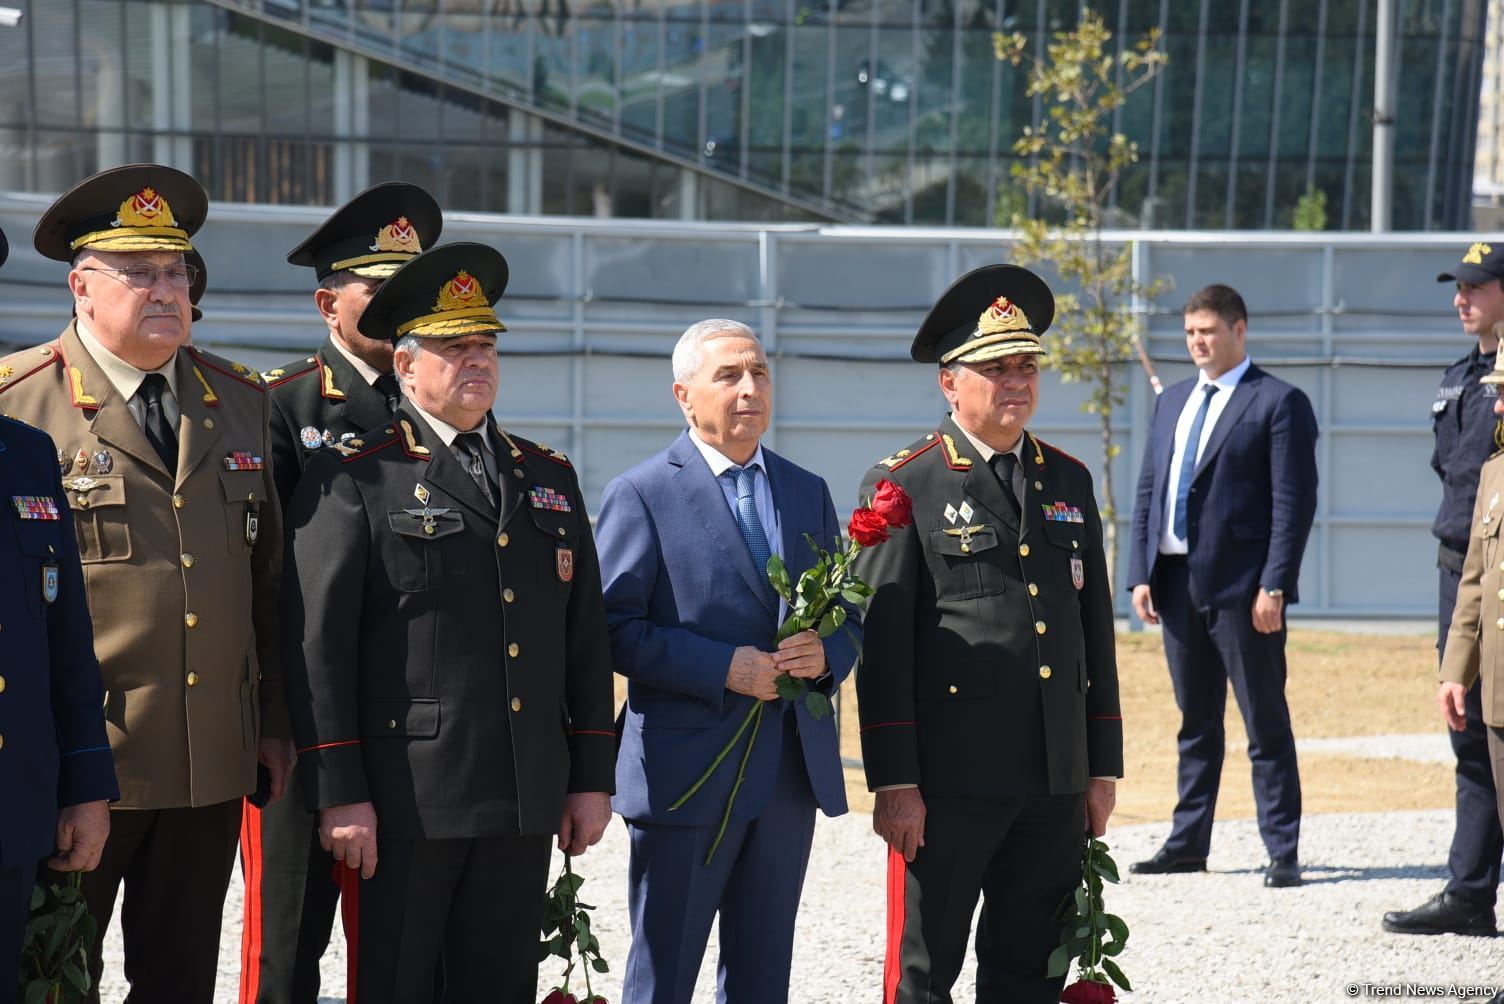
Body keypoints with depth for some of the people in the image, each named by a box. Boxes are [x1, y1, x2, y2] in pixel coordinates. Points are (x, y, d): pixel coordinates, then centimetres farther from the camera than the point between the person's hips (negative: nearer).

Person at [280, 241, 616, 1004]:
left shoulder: (549, 477, 16)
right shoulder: (353, 480, -2)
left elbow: (586, 637, 16)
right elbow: (316, 643, -8)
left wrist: (592, 776, 10)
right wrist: (339, 793, -13)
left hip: (525, 800, 5)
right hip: (404, 799, -5)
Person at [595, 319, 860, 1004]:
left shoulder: (808, 493, 14)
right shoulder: (641, 495, -3)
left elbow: (848, 614, 17)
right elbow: (616, 628, -10)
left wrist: (826, 654, -6)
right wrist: (724, 669, -19)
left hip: (794, 769, 5)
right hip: (686, 770, -5)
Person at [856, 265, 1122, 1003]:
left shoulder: (1069, 482, 13)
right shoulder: (905, 486, -4)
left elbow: (1096, 630, 16)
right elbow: (881, 644, -7)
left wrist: (1103, 767, 12)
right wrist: (893, 782, -12)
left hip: (1056, 780, 5)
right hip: (949, 780, -5)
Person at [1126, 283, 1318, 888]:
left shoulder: (1279, 403, -4)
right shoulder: (1171, 404, 17)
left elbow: (1294, 502, -9)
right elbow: (1147, 494, 16)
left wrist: (1274, 587, -16)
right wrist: (1140, 575, 5)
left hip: (1243, 588, -6)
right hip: (1177, 583, 6)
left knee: (1266, 725, -2)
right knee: (1196, 724, 13)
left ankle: (1283, 853, 1)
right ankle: (1188, 844, 19)